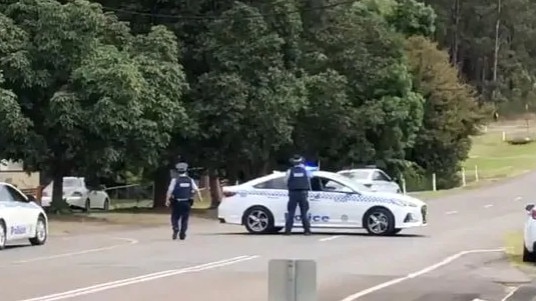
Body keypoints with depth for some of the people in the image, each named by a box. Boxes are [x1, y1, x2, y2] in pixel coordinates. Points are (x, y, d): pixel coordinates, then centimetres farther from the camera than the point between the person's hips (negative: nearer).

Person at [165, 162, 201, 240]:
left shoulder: (175, 180, -8)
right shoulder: (190, 180, 0)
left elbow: (170, 191, -11)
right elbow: (196, 190, 0)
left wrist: (167, 201, -4)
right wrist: (200, 197, 15)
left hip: (176, 202, -2)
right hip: (187, 203, 2)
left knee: (175, 218, 8)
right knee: (185, 219, 10)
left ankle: (176, 229, -16)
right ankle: (182, 234, 8)